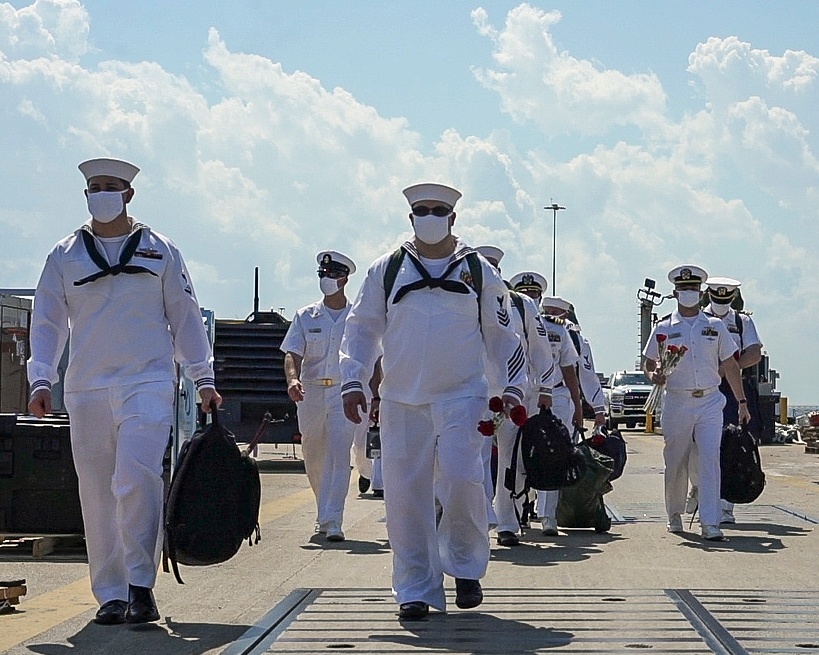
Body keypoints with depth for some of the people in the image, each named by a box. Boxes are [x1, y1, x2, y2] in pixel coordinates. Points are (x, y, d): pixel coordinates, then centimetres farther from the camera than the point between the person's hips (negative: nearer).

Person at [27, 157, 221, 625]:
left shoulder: (160, 252, 8)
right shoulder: (65, 257, 10)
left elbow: (186, 317, 11)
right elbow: (47, 321, 9)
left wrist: (204, 378, 8)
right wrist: (41, 380, -2)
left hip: (149, 382, -2)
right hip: (86, 389, 2)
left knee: (136, 478, -19)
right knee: (98, 494, 3)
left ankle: (141, 583, -12)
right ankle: (111, 594, 10)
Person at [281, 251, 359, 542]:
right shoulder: (306, 316, 7)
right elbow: (292, 354, -2)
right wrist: (292, 379, -22)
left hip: (345, 392, -3)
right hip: (311, 392, 3)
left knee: (339, 457, -15)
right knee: (313, 460, 11)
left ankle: (332, 520, -18)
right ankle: (325, 512, 32)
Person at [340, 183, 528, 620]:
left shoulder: (478, 271, 8)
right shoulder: (387, 270, 8)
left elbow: (502, 333, 13)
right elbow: (361, 327, 12)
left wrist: (514, 386, 8)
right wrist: (353, 380, 2)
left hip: (462, 396, -1)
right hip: (401, 400, 1)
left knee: (460, 478, -16)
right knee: (405, 494, -1)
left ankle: (465, 567, 7)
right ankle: (415, 589, 8)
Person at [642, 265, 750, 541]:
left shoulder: (715, 326, 9)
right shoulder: (663, 328, 6)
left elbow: (730, 366, 12)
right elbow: (648, 363, 11)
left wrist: (741, 402, 8)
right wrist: (654, 375, -12)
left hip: (710, 402, 0)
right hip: (677, 402, 0)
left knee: (710, 460, -12)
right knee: (676, 463, 7)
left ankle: (710, 523, -14)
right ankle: (674, 514, 29)